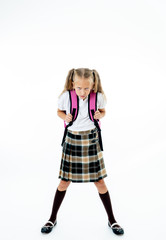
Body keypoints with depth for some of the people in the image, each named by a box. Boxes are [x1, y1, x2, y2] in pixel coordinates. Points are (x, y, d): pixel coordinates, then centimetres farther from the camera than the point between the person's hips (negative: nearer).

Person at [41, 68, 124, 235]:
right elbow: (59, 111, 6)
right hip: (72, 140, 0)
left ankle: (111, 220, 29)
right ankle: (52, 218, 31)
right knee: (64, 182, 8)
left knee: (99, 182, 7)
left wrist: (100, 115, -15)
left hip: (91, 140, 0)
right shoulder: (66, 96, -12)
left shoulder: (98, 97, -11)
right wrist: (65, 117, -16)